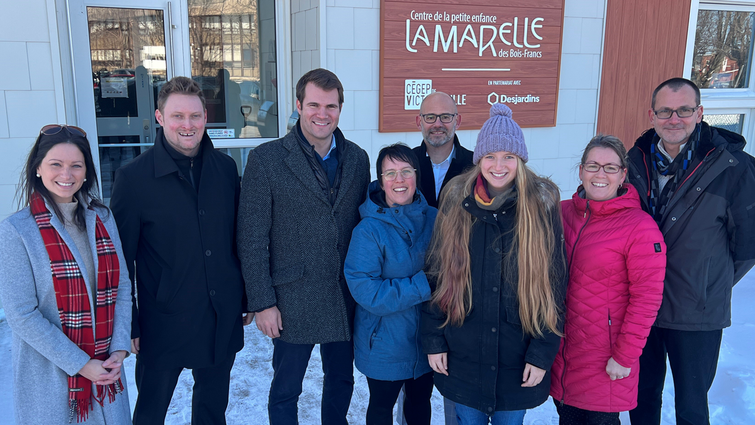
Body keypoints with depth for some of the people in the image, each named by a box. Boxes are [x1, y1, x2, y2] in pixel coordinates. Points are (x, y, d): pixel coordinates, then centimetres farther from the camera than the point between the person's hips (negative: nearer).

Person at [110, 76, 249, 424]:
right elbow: (121, 260, -7)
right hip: (164, 323, -3)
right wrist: (128, 327, -5)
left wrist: (247, 298, 10)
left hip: (223, 319, 4)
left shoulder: (225, 168, 0)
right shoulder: (132, 177, -11)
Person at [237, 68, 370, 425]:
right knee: (285, 390, 12)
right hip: (293, 299, -4)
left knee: (342, 380, 20)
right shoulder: (266, 159, -9)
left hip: (346, 298, 4)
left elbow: (363, 222, 10)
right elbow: (252, 238, -9)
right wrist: (262, 302, -11)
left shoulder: (357, 158, 4)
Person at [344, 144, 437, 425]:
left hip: (427, 338, 4)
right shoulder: (369, 230, -20)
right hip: (385, 343, -4)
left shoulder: (434, 219, -6)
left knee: (421, 400, 25)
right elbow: (365, 291, -25)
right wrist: (424, 286, -26)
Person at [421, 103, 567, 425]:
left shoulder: (542, 205, -7)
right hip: (462, 356, 1)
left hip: (518, 359, -1)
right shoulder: (457, 200, -4)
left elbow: (554, 285, -5)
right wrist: (433, 340, -1)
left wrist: (543, 353, -7)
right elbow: (435, 274, 1)